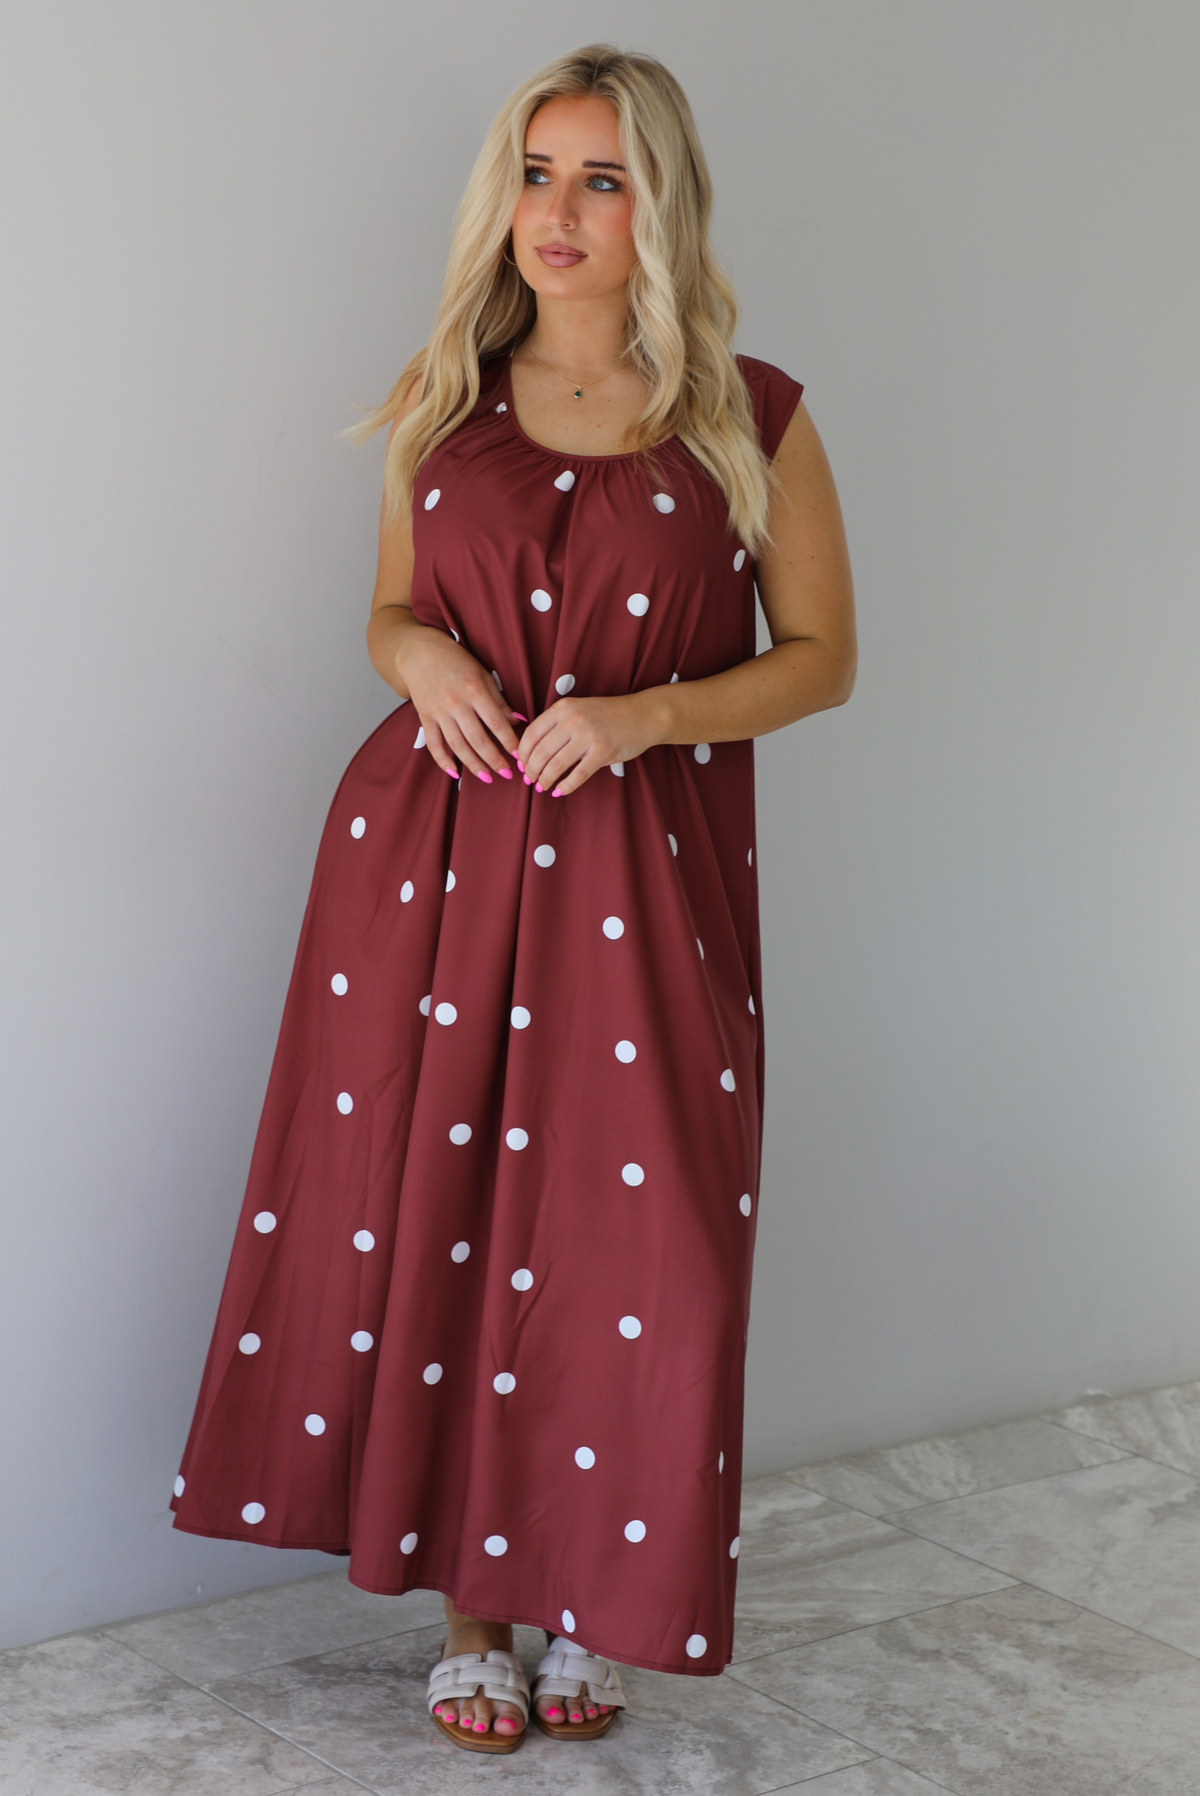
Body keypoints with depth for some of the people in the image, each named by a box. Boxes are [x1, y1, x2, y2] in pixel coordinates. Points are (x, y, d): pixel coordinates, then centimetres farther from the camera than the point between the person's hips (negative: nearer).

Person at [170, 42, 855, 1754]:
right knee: (426, 1216, 4)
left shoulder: (753, 421, -2)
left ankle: (590, 1594, 20)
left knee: (630, 1254, -1)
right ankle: (469, 1599, 20)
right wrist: (421, 655, -7)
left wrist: (643, 714, -13)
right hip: (435, 857, 2)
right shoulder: (442, 405, 7)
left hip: (646, 883, -2)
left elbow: (822, 654, 3)